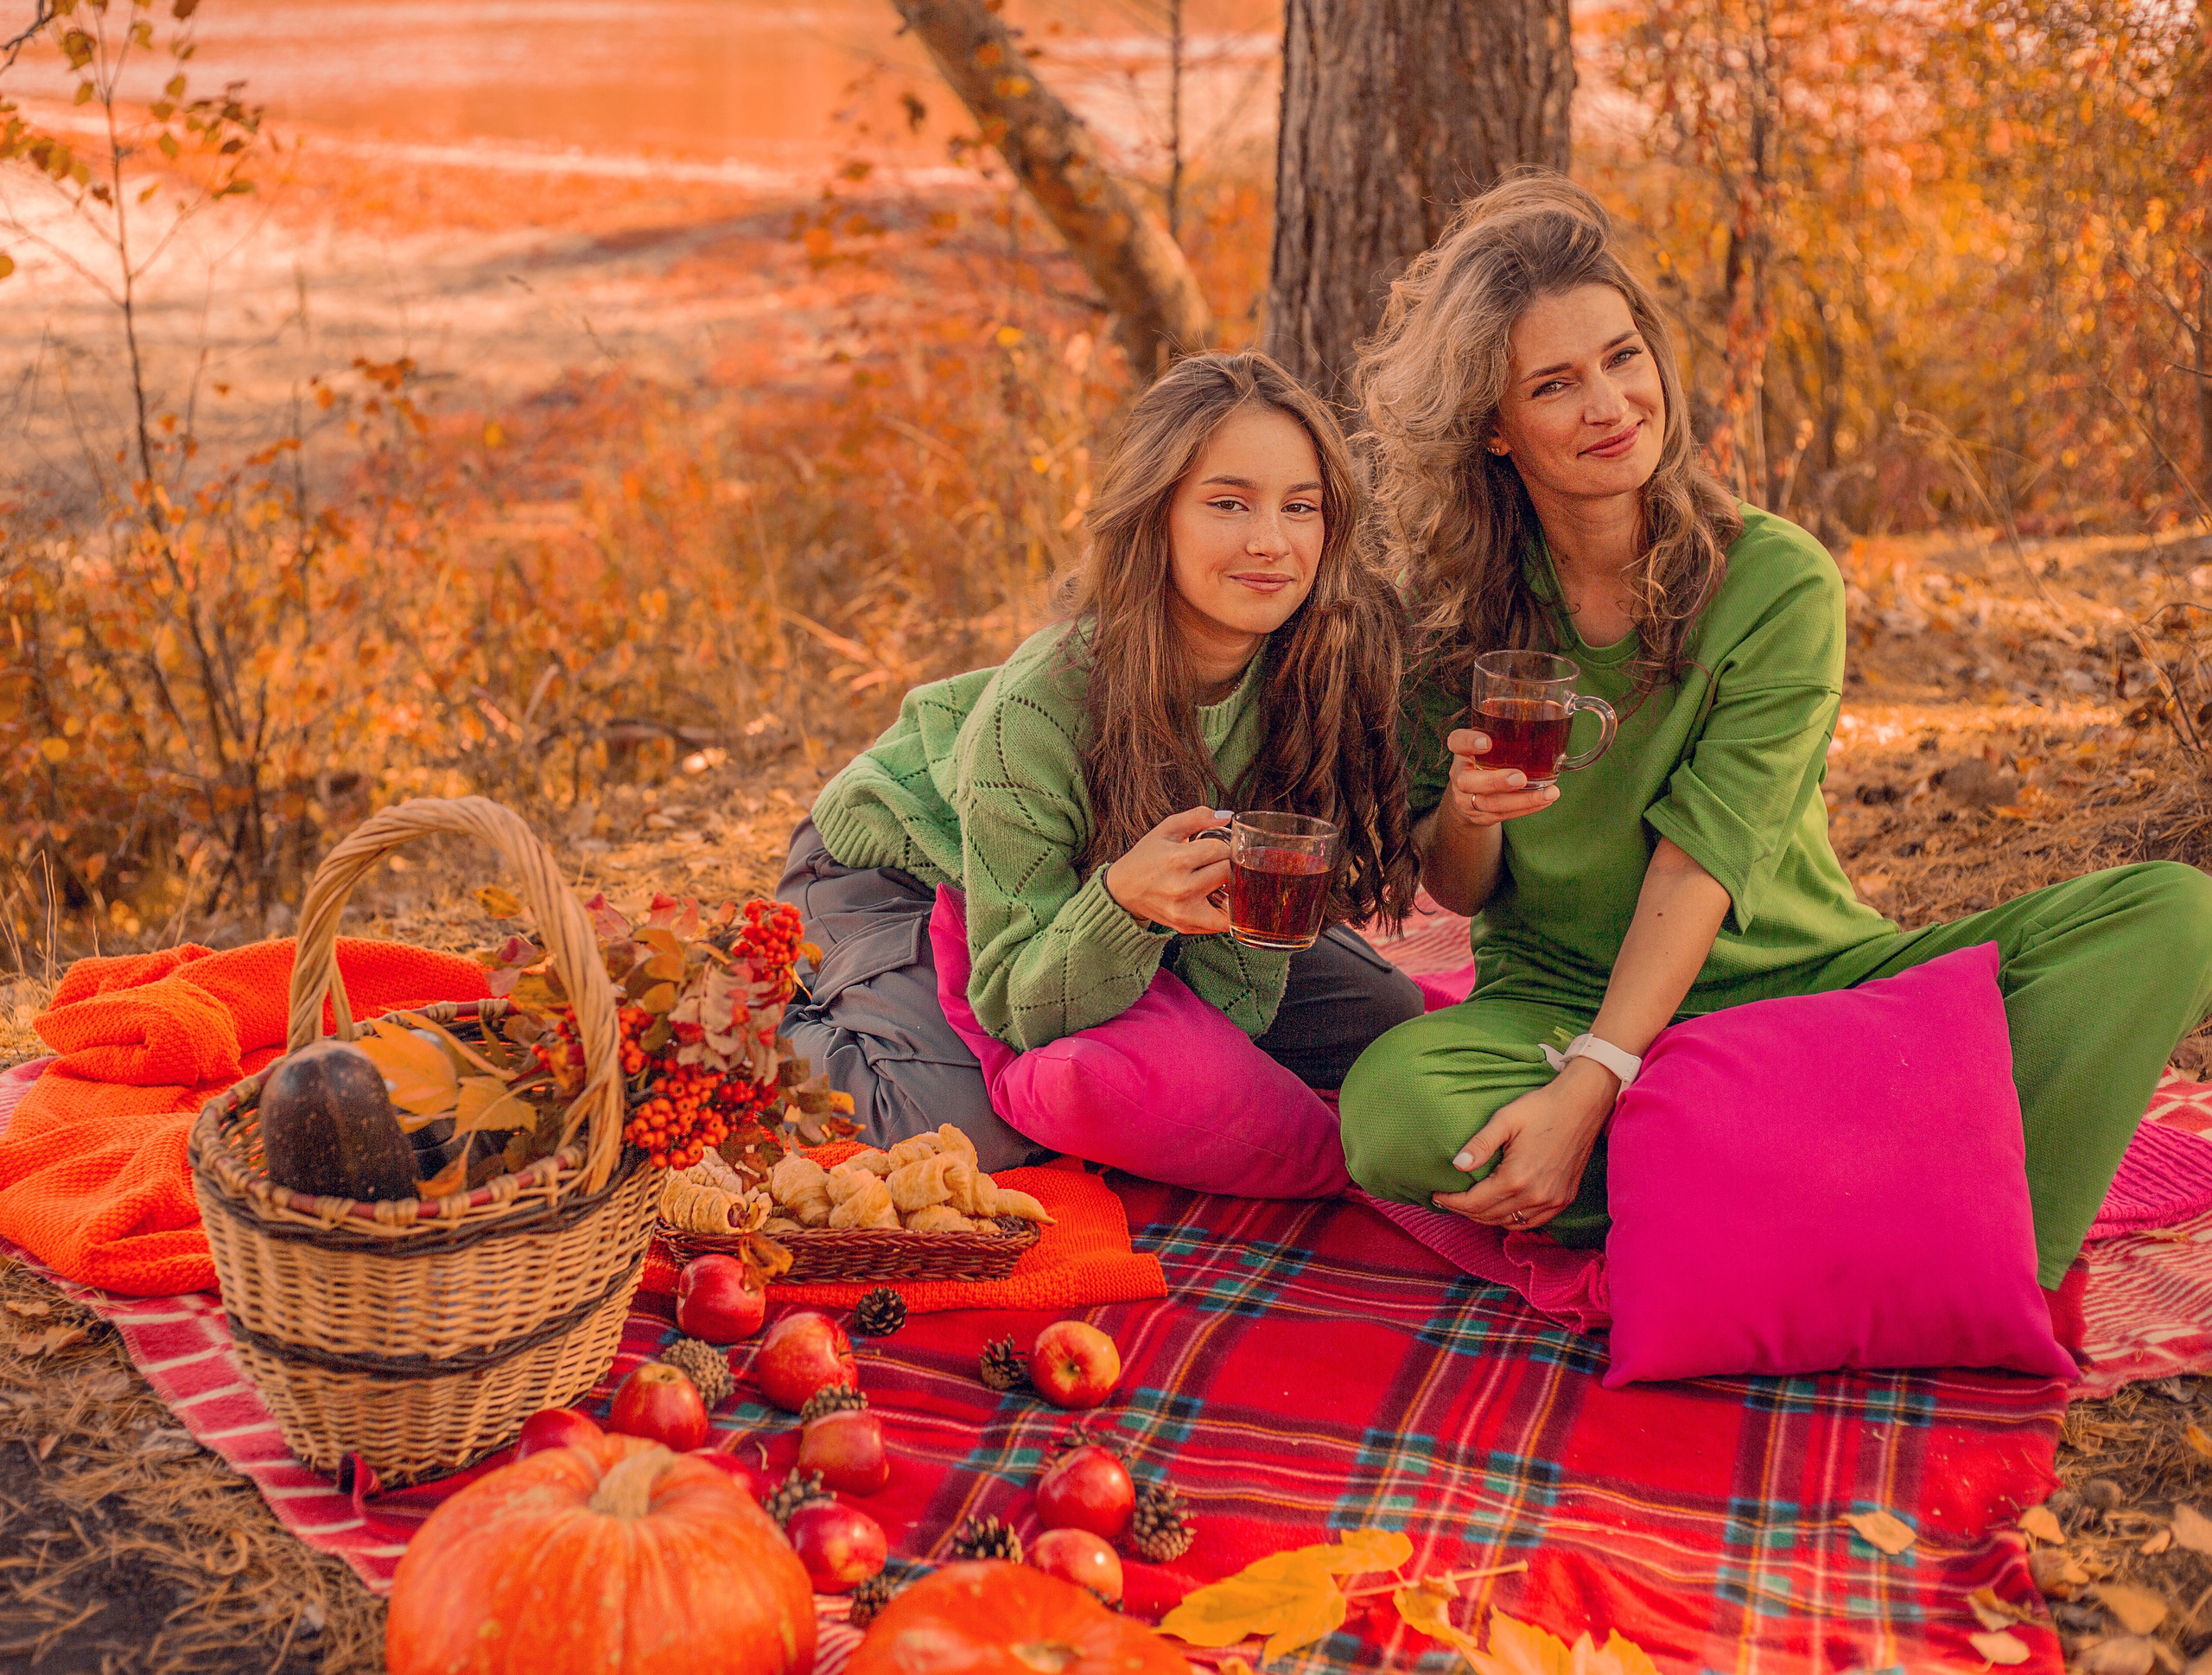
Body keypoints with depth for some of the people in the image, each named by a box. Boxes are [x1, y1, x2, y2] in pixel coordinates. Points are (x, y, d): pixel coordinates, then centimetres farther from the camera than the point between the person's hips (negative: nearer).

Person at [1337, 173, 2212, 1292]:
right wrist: (1465, 816, -22)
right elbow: (1453, 891, 3)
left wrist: (1588, 1092, -27)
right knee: (1393, 1107, -35)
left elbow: (1700, 863, -15)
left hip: (1808, 982, 0)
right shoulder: (1454, 613, 0)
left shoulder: (1779, 582, -7)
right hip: (1558, 1005, 0)